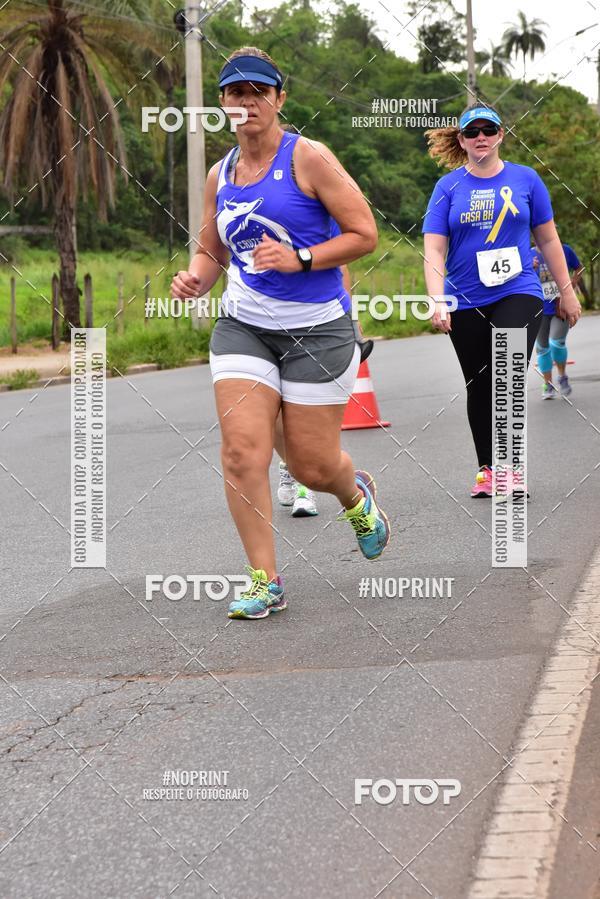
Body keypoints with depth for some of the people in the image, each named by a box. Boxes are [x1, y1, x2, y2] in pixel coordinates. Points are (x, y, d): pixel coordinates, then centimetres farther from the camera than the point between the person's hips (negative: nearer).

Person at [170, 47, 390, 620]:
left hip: (317, 328, -4)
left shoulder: (308, 159, -7)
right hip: (243, 326, 4)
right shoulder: (220, 175, 9)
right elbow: (211, 252, 21)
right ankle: (265, 582, -4)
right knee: (241, 450, -13)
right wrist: (195, 279, -2)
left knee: (312, 467, 2)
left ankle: (356, 494, 40)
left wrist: (299, 258, -20)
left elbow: (364, 234, -8)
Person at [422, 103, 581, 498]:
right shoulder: (448, 187, 1)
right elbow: (434, 249, -5)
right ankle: (486, 469, 20)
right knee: (479, 387, 8)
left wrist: (567, 292, 12)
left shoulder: (525, 179, 3)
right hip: (466, 303, 1)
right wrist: (437, 301, -18)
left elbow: (548, 239, 10)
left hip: (518, 293, -1)